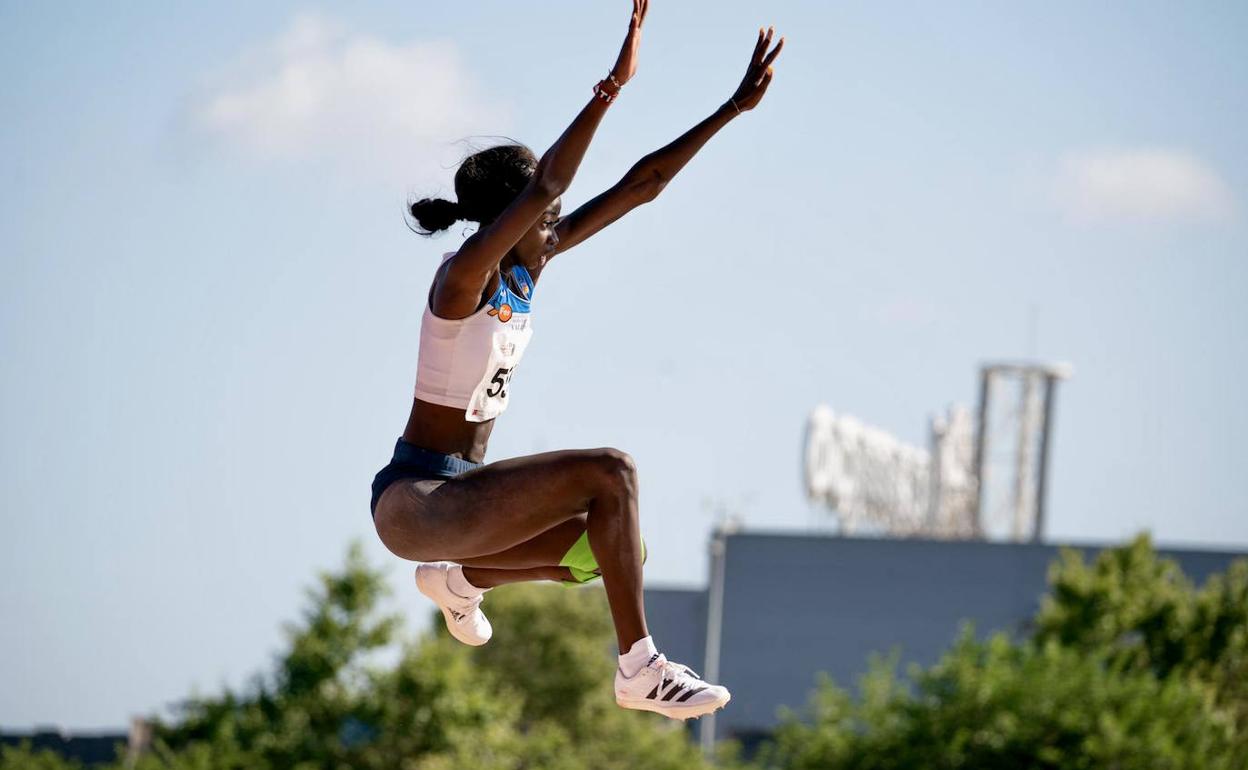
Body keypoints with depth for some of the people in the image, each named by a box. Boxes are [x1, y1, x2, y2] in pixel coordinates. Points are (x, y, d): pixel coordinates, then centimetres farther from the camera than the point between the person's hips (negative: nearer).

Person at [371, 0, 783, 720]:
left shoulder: (529, 263, 5)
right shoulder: (465, 277, -18)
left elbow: (639, 186, 5)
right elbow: (545, 186, -34)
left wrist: (734, 108, 1)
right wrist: (614, 85, -39)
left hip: (455, 492, 10)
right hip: (414, 501, -10)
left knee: (615, 548, 12)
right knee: (610, 473, -22)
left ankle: (459, 580, 27)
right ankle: (641, 670, -20)